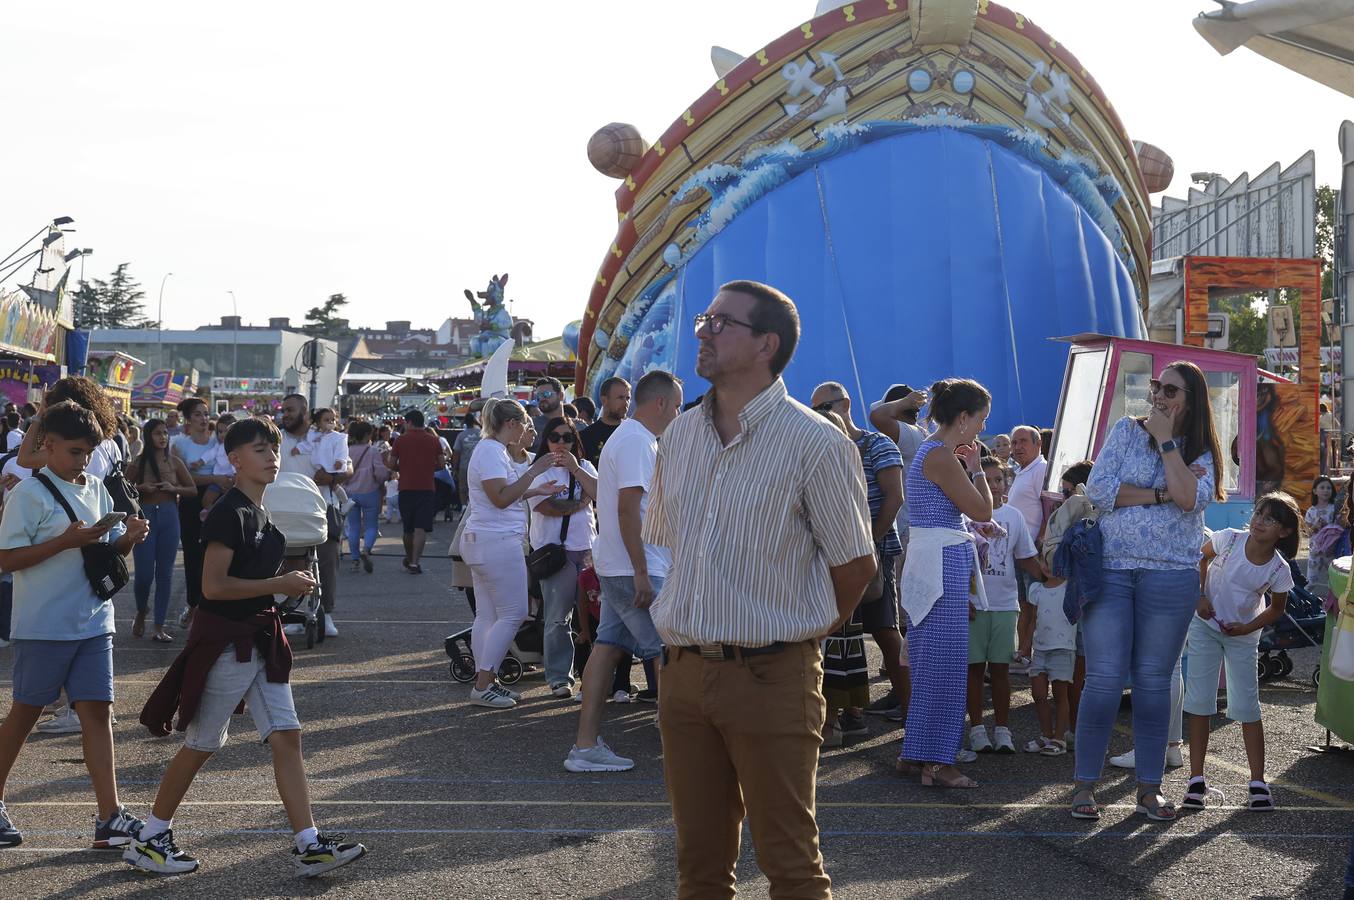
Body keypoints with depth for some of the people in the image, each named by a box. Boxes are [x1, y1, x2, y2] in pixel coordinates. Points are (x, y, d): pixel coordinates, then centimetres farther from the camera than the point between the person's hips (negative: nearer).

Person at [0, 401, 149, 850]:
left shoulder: (96, 489, 10)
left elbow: (111, 551, 17)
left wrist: (128, 538, -5)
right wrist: (65, 541, -22)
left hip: (93, 623, 5)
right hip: (43, 625, -5)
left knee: (97, 712, 0)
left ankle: (110, 817, -2)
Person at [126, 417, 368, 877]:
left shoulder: (259, 514, 11)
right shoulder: (229, 514, -17)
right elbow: (213, 586, -22)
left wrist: (290, 583, 8)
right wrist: (279, 585, -19)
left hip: (260, 640, 8)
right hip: (225, 642, -8)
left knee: (286, 736, 2)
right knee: (201, 744, 3)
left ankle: (308, 845, 1)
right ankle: (149, 839, 18)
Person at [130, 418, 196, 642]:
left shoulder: (174, 462, 5)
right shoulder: (139, 463, -1)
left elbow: (193, 489, 8)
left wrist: (173, 488, -8)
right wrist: (141, 488, -14)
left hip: (169, 516, 2)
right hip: (146, 516, -2)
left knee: (165, 573, 3)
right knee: (144, 573, -3)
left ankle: (159, 626, 8)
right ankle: (141, 611, 28)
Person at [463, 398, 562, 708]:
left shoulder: (494, 449, 18)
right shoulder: (491, 451, -14)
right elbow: (501, 498, -21)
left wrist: (536, 491, 18)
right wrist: (533, 471, -18)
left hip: (482, 542, 11)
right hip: (497, 543, -11)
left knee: (487, 616, 10)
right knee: (512, 613, -8)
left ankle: (486, 682, 13)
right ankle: (483, 687, -7)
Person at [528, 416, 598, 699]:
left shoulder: (584, 467, 17)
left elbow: (599, 493, -1)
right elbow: (546, 506, -14)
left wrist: (575, 469, -11)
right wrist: (581, 502, -1)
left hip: (587, 548, 4)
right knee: (558, 618, -3)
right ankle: (559, 678, 3)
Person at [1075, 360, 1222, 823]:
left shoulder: (1201, 452, 7)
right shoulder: (1127, 430, 5)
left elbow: (1190, 498, -14)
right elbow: (1098, 488, -7)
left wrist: (1166, 441, -9)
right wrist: (1161, 494, -10)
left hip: (1171, 575, 1)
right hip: (1110, 571, -1)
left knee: (1154, 682, 6)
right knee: (1105, 679, -4)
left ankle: (1149, 787, 13)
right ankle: (1085, 784, 4)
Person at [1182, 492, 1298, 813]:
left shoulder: (1279, 570, -18)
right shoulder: (1229, 539, -20)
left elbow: (1277, 609, 0)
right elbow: (1201, 557, 2)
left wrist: (1248, 627, -14)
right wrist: (1200, 594, -10)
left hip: (1243, 636, 0)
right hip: (1205, 625, 0)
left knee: (1247, 707, -1)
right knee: (1200, 703, -2)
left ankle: (1258, 783, 9)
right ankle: (1196, 782, 4)